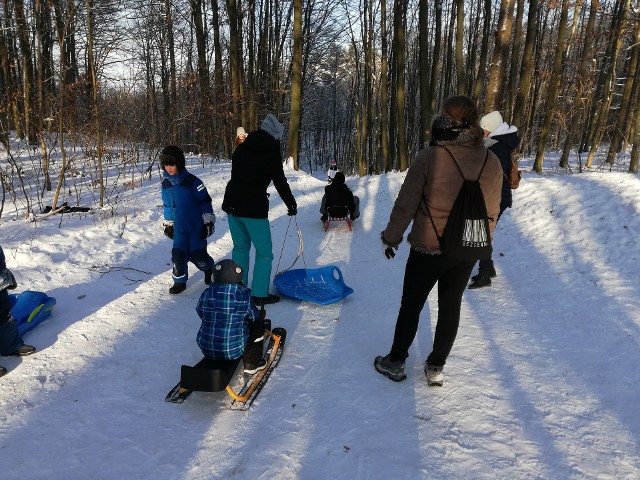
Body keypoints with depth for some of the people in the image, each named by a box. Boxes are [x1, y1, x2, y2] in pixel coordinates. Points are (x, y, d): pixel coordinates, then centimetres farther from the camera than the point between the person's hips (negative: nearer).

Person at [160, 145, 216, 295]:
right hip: (179, 228, 5)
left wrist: (209, 221, -9)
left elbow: (205, 201, -10)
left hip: (197, 226, -4)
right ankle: (180, 281, 16)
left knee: (197, 255, -3)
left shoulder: (191, 181, -15)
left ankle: (209, 268, 29)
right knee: (178, 254, -2)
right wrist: (168, 223, 20)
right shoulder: (166, 183, 3)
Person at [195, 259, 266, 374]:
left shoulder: (207, 294, -10)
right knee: (258, 324, 18)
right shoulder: (243, 295, -15)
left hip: (206, 349, 4)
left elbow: (201, 314, 7)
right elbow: (254, 316, 1)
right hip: (234, 350, -4)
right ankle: (251, 364, 23)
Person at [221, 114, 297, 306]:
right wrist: (292, 205, 10)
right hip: (254, 209, -7)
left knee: (240, 247, 19)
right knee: (264, 252, 5)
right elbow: (280, 182, -3)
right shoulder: (271, 152, -8)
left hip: (232, 205, 7)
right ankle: (260, 294, 8)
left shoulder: (242, 147, 10)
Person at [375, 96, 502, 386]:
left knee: (411, 305, 13)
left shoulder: (429, 157, -19)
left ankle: (395, 362, 28)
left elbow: (405, 204, -13)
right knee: (450, 307, 17)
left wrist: (391, 237, 1)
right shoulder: (492, 163, -4)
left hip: (427, 248, -3)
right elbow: (491, 212, 5)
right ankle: (436, 368, 31)